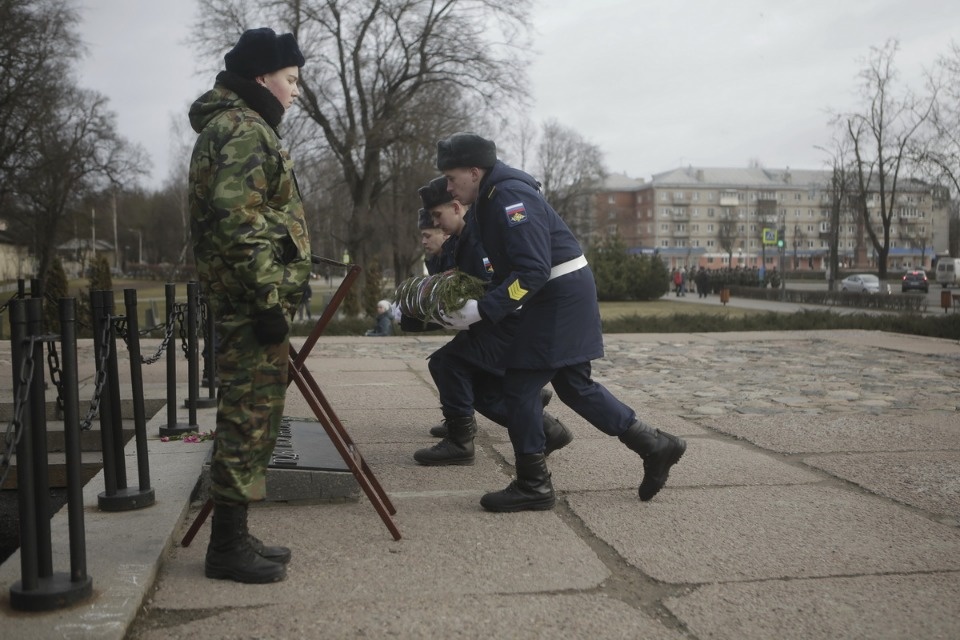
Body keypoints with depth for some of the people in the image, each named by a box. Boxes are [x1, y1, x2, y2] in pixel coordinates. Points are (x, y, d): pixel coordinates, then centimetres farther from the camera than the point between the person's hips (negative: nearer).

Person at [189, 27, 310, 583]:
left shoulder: (243, 127, 23)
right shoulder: (243, 129, -11)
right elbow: (236, 222, -21)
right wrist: (267, 299, -22)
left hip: (247, 302, 11)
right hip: (252, 300, -11)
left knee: (249, 417, 14)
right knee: (250, 419, -6)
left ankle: (234, 537, 22)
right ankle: (230, 547, 2)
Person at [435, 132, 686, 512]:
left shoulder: (510, 197, -19)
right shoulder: (489, 200, 12)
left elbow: (533, 272, -26)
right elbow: (510, 265, 18)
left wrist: (482, 311, -26)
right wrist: (476, 301, 8)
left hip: (562, 294, -10)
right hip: (561, 295, 10)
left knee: (520, 385, -5)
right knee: (574, 385, 15)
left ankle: (533, 486, 6)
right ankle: (654, 446, 21)